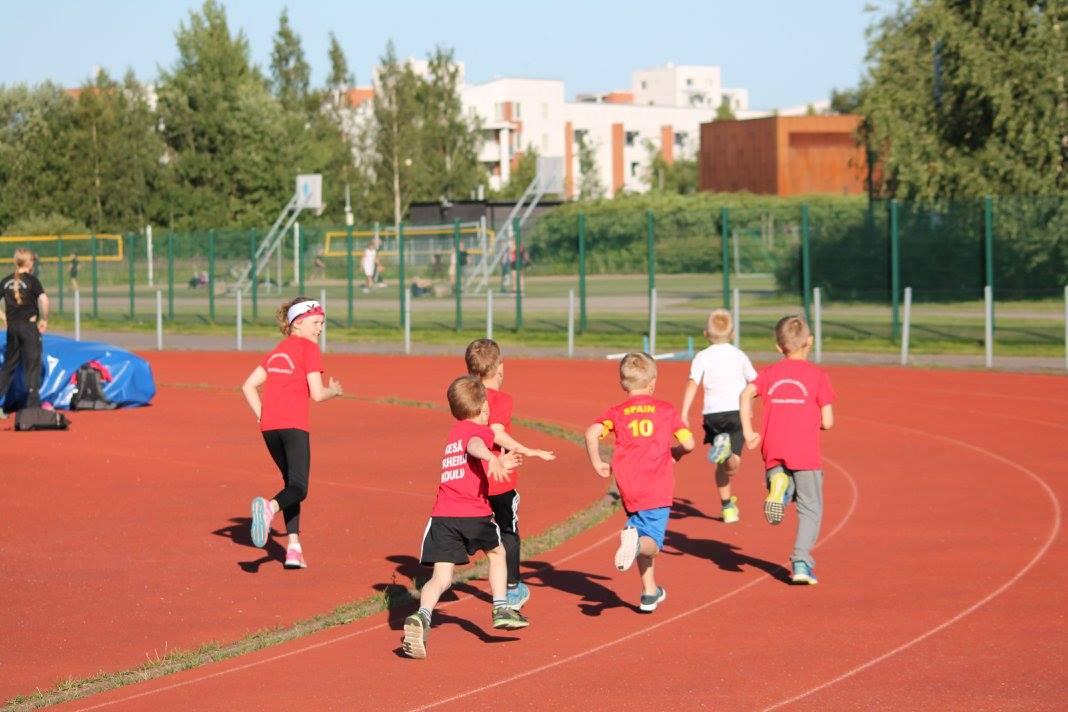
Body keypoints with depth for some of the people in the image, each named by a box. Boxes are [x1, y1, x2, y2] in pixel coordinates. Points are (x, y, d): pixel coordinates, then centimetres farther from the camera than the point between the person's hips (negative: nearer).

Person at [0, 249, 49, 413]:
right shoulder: (32, 280, -9)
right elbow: (43, 299, -21)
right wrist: (44, 320, -10)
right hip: (30, 326, -4)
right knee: (32, 366, 2)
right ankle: (33, 404, 2)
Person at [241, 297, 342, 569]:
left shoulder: (277, 351, 22)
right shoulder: (308, 348, 1)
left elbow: (248, 386, 17)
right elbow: (317, 394, -6)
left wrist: (262, 416, 16)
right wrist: (334, 391, 13)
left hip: (269, 426, 7)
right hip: (294, 425, -7)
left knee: (291, 482, 19)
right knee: (298, 488, -9)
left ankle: (293, 546, 9)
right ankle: (270, 506, -42)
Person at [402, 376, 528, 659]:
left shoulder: (452, 434, 27)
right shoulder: (479, 429, 3)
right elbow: (474, 445, -23)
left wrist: (498, 464, 51)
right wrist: (491, 457, -42)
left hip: (442, 514, 5)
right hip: (474, 513, -5)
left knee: (441, 577, -4)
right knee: (497, 552, 25)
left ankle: (421, 617, -29)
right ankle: (501, 609, 28)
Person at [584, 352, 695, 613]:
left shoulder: (617, 413, 6)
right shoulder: (666, 410, 5)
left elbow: (592, 433, -11)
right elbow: (689, 444, 0)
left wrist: (597, 464, 1)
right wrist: (676, 452, 22)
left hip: (629, 490, 2)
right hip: (658, 490, -2)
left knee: (642, 545, 18)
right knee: (651, 542, -3)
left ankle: (650, 593, 22)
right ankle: (636, 542, -36)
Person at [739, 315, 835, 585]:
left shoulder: (769, 373, 12)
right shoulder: (817, 375, 4)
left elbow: (746, 394, -7)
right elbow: (827, 422, 1)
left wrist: (748, 431, -4)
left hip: (773, 451, 2)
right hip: (805, 451, -2)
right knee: (810, 508, 6)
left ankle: (778, 483, -17)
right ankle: (801, 561, -8)